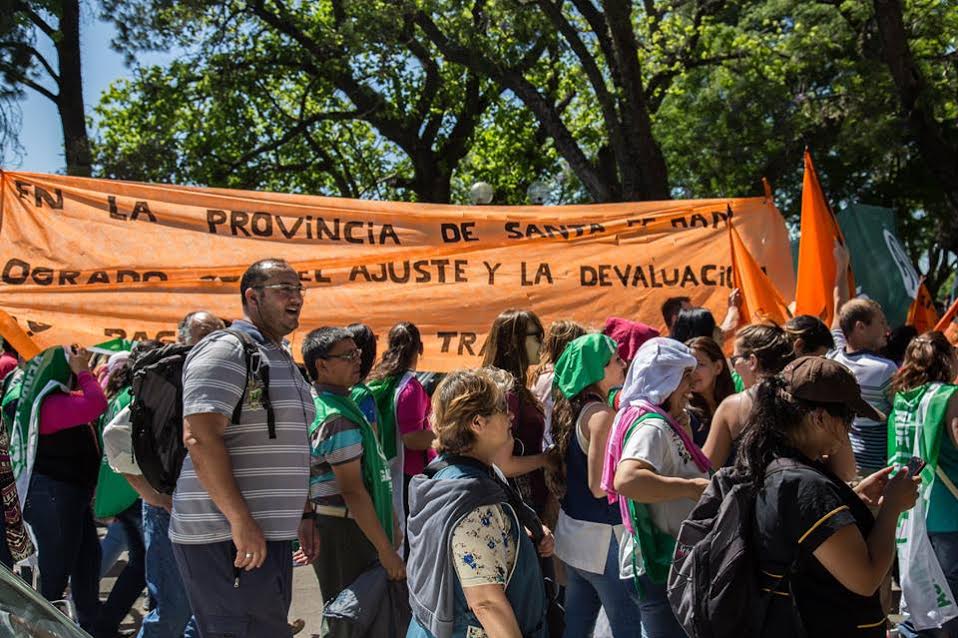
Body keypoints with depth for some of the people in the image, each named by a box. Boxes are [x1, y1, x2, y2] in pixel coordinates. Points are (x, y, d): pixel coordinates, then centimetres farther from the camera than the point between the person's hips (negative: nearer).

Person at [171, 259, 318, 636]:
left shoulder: (283, 361, 20)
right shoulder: (225, 351, -10)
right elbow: (200, 438, -21)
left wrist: (302, 514, 21)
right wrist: (240, 520, -24)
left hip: (269, 536, 10)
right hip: (228, 538, -10)